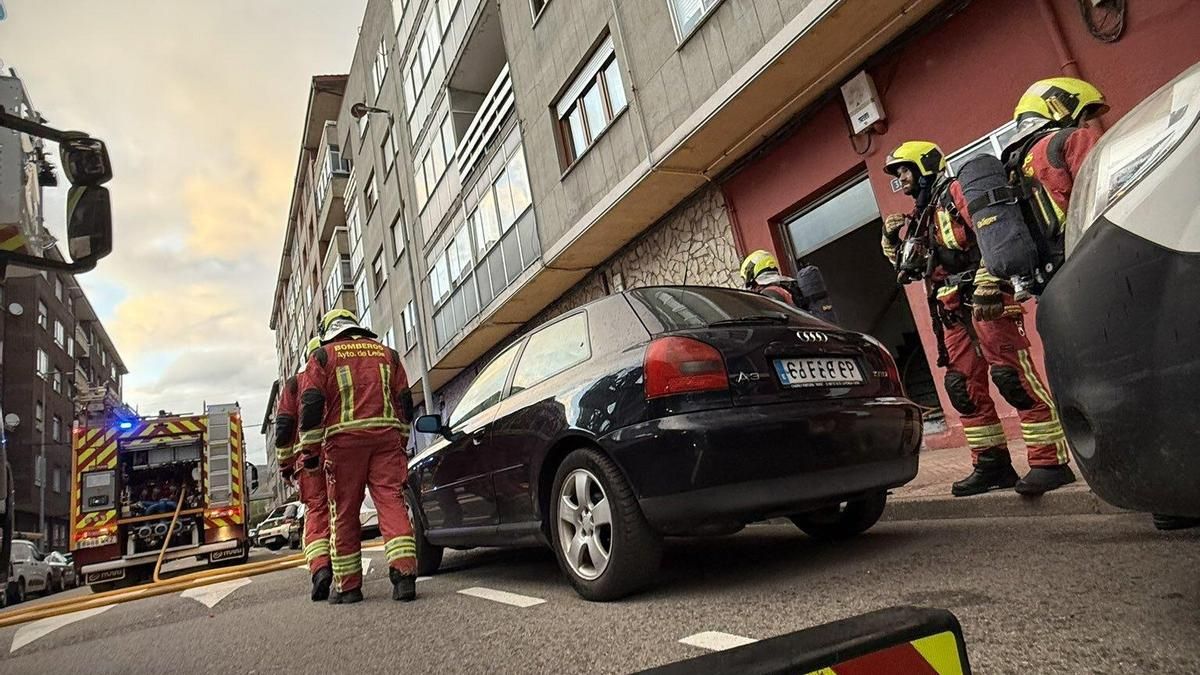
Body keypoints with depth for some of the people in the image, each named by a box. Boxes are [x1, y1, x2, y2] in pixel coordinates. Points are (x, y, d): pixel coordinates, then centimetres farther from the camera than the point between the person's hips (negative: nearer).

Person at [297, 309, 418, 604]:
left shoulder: (322, 356, 9)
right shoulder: (387, 353, 18)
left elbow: (311, 404, 0)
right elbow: (405, 401, 16)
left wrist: (309, 450, 3)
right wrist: (401, 440, 23)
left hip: (344, 440, -2)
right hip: (386, 436, 2)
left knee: (344, 513, 6)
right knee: (392, 503, -3)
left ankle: (348, 585, 13)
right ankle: (404, 574, -17)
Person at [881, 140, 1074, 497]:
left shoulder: (956, 192, -1)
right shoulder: (920, 216, 23)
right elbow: (910, 269, 28)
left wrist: (986, 287, -23)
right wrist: (891, 240, 12)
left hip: (986, 302, -9)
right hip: (954, 311, 9)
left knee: (1013, 376, -13)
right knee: (965, 388, 7)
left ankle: (1051, 461, -8)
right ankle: (992, 465, 15)